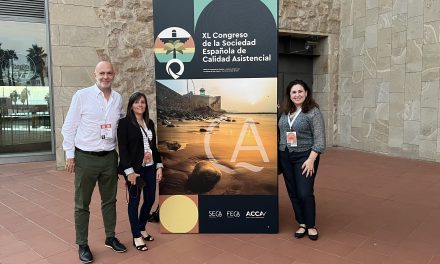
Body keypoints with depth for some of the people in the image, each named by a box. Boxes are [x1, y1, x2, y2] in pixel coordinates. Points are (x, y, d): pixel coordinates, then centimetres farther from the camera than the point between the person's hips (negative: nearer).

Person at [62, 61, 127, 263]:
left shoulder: (118, 99, 4)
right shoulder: (82, 95, -8)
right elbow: (69, 127, -5)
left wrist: (118, 151, 10)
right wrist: (70, 155, -7)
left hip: (109, 157, 4)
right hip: (85, 157, -4)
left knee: (109, 200, 16)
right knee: (82, 204, 8)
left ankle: (110, 238, 32)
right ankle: (82, 245, 23)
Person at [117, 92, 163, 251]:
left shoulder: (150, 123, 11)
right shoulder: (125, 123, -7)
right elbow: (122, 148, -12)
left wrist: (159, 166, 6)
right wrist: (129, 171, -18)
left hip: (150, 167, 6)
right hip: (135, 168, -6)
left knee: (150, 199, 11)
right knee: (134, 201, 5)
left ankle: (142, 228, 33)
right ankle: (136, 236, 18)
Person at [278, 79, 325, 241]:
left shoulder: (313, 112, -8)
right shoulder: (285, 112, 9)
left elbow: (319, 139, -12)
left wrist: (311, 159, -17)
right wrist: (280, 153, 7)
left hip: (305, 156, -5)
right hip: (285, 157, 6)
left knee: (305, 193, -4)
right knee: (293, 193, 9)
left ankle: (311, 226, 17)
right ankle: (302, 224, 24)